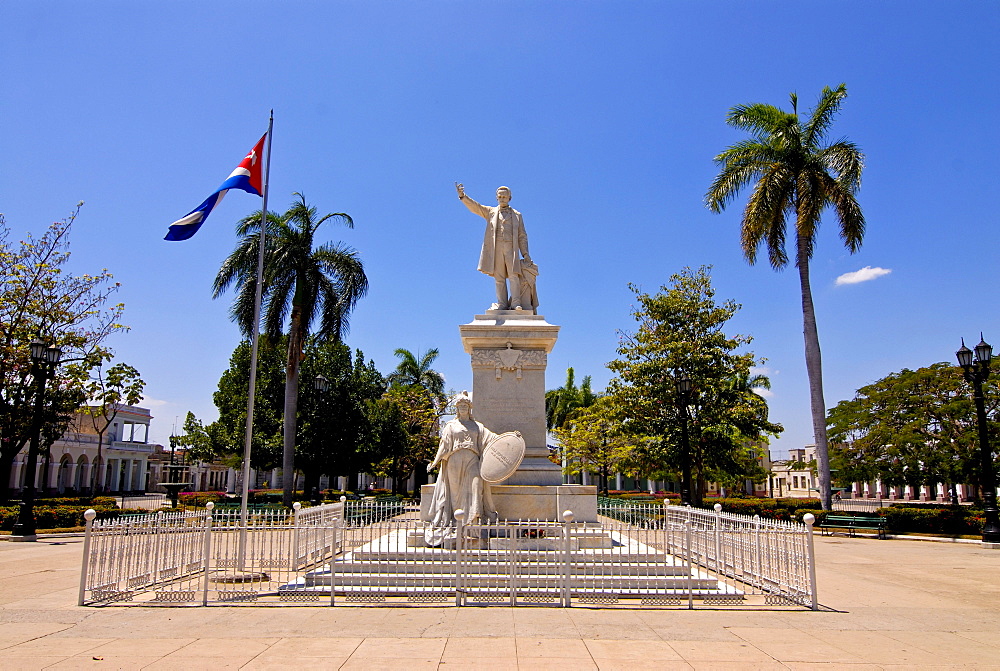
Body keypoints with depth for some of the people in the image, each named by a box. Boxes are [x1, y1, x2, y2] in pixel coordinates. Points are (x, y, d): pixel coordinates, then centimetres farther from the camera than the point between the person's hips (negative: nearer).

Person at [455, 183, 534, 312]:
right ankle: (502, 304, -3)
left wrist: (525, 254, 5)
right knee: (499, 278, -3)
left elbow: (522, 236, 14)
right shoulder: (491, 212, 19)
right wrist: (462, 196, -11)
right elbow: (474, 207, 6)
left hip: (511, 248, -1)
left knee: (513, 276, -12)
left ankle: (516, 303, -13)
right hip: (496, 248, 1)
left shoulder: (517, 215, 18)